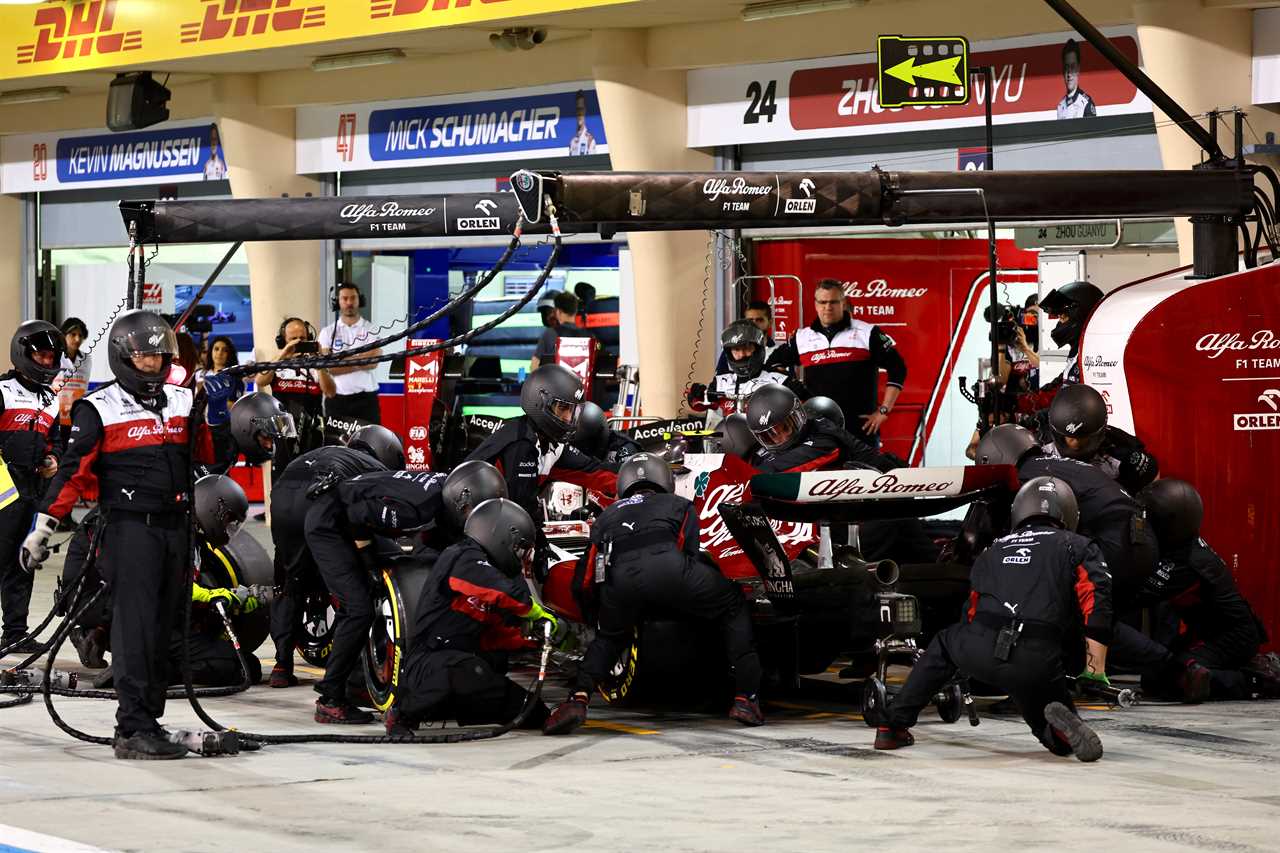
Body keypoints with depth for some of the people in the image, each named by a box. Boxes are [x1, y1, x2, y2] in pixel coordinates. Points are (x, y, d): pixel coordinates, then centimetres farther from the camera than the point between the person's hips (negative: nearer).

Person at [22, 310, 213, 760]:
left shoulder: (183, 402, 12)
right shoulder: (99, 409, -2)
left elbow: (212, 453, 9)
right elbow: (73, 470, -5)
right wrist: (44, 524, -10)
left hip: (174, 530, 5)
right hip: (129, 527, -5)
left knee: (160, 629, 9)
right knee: (135, 629, -12)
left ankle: (147, 719, 15)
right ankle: (134, 730, -16)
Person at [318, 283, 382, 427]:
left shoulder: (371, 330, 5)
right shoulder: (328, 332, 8)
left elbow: (372, 363, -9)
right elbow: (327, 367, -4)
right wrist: (360, 362, -8)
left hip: (366, 398, -1)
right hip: (336, 399, 1)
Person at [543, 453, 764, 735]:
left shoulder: (607, 516, 39)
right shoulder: (680, 505, 35)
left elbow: (586, 578, 32)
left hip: (619, 576, 3)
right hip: (668, 567, -2)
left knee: (609, 638, 31)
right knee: (734, 608, 20)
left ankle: (578, 699, 6)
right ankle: (745, 698, 8)